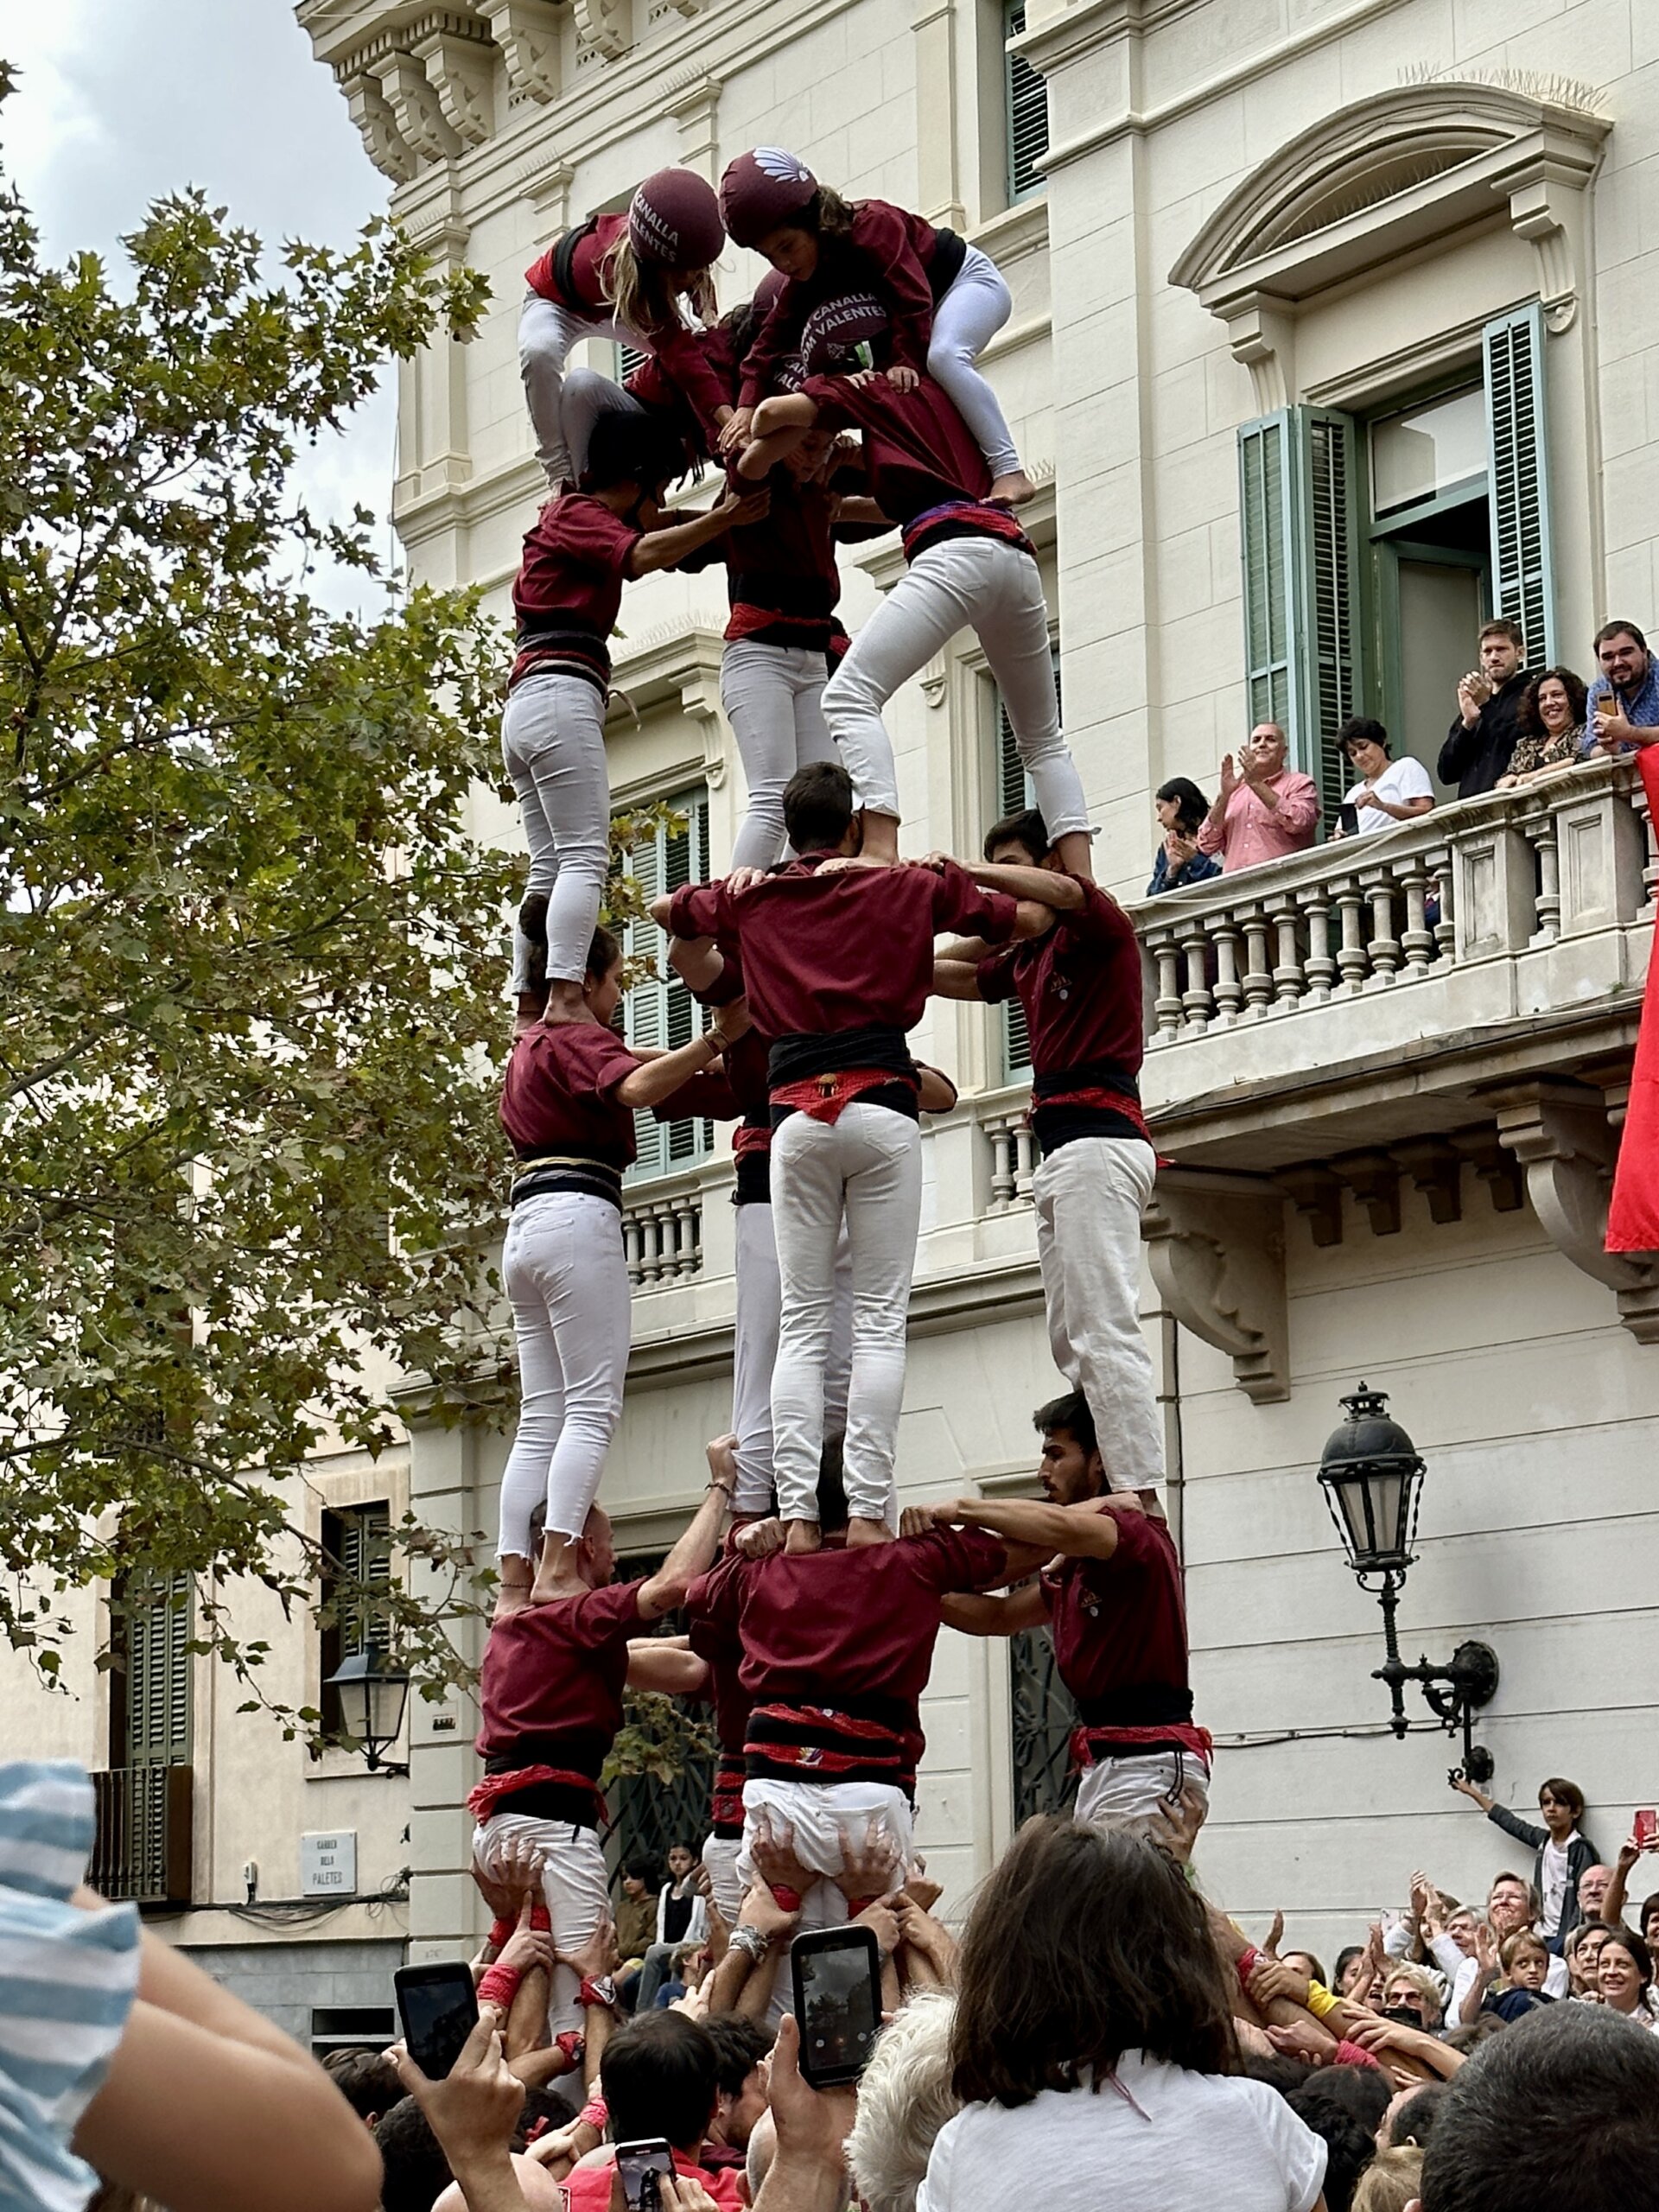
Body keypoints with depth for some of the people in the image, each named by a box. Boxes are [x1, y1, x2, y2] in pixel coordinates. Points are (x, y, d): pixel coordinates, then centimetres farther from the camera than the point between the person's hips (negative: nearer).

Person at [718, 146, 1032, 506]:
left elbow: (911, 299, -39)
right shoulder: (804, 278, -8)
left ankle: (1010, 472, -39)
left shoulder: (872, 227, -33)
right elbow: (774, 338, -13)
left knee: (943, 356, -36)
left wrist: (907, 362, -45)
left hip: (968, 279, -9)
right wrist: (748, 406, -25)